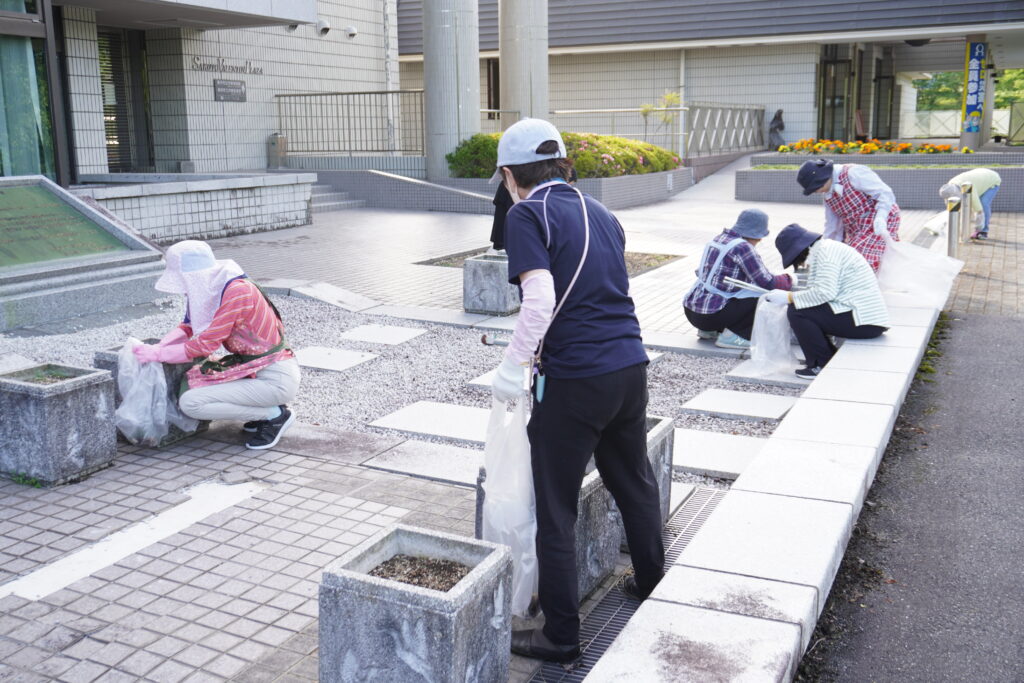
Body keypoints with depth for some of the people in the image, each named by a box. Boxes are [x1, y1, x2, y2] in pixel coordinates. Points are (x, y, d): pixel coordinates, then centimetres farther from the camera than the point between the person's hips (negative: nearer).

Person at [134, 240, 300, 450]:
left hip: (275, 380, -9)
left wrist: (158, 354, -12)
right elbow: (188, 327, 10)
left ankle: (274, 415, -4)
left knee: (190, 403, -14)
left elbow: (206, 344, -20)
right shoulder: (214, 287, 5)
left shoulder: (237, 291, -21)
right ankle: (266, 408, 12)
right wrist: (156, 348, -7)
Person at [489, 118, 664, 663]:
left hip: (574, 379, -7)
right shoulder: (600, 212, 14)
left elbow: (541, 298, -22)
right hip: (630, 366, 7)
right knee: (635, 484, 25)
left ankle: (561, 635, 16)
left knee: (556, 511, 6)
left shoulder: (527, 214, -8)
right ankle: (653, 589, 43)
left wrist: (512, 366, -14)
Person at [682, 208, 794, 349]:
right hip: (709, 316, -9)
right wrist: (789, 280, 6)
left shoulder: (719, 238, 11)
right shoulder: (742, 247, -14)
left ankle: (708, 330, 19)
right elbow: (767, 283, -15)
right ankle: (731, 336, -3)